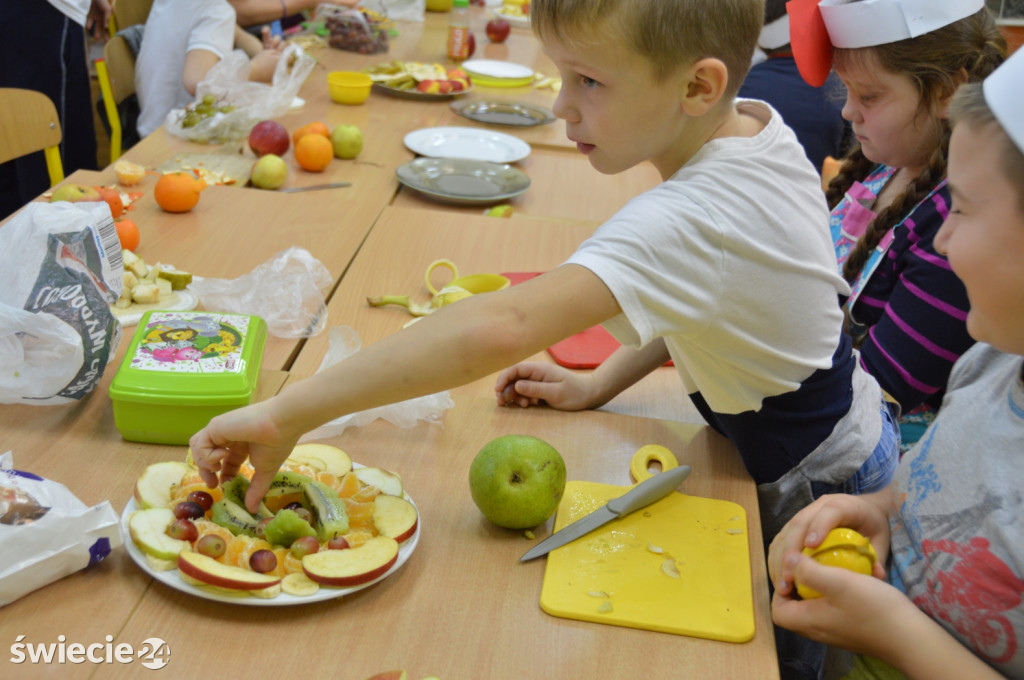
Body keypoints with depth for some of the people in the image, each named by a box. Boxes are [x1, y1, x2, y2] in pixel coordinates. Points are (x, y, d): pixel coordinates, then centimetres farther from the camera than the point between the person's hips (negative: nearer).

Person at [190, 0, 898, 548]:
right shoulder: (757, 122, -9)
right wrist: (597, 387, -3)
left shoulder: (690, 220, -39)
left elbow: (502, 326, -53)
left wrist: (285, 414, -50)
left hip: (818, 488, -8)